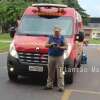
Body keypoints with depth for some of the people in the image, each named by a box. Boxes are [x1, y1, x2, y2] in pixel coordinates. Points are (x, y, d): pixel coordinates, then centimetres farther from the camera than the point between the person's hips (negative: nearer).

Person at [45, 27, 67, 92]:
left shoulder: (62, 38, 2)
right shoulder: (51, 37, 11)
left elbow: (66, 47, -1)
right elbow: (46, 45, 10)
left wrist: (60, 47, -18)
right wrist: (50, 45, -10)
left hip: (59, 57, -3)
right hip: (51, 57, 3)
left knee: (60, 72, -6)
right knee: (50, 72, 9)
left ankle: (61, 87, -2)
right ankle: (49, 85, 20)